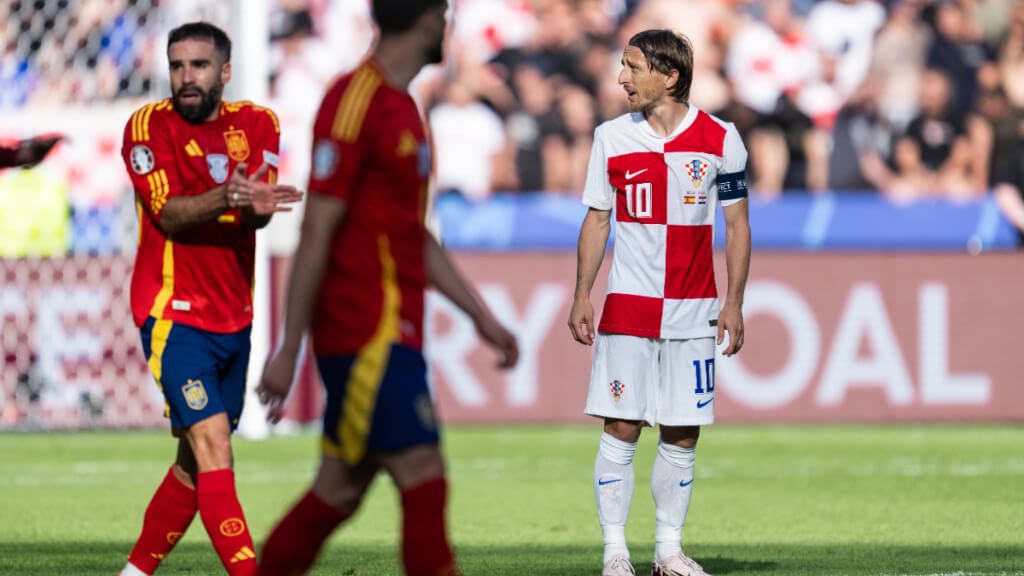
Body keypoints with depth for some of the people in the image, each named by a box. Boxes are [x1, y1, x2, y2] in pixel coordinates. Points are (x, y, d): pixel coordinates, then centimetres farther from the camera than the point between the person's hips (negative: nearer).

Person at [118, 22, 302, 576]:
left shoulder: (258, 124, 4)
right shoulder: (148, 125, -7)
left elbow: (258, 212, -9)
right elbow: (169, 215, -17)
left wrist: (258, 203, -34)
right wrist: (225, 197, -36)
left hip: (233, 317, 5)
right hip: (174, 314, -5)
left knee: (196, 462, 12)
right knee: (213, 451, -17)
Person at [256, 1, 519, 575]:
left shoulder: (403, 109, 18)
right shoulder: (353, 102, -12)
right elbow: (316, 234, -14)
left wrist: (481, 314, 22)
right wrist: (288, 351, -15)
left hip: (394, 337, 9)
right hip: (367, 337, -9)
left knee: (339, 491, 9)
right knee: (425, 481, -11)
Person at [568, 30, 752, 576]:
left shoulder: (719, 138, 0)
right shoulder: (612, 137, 3)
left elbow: (737, 224, 5)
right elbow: (596, 220, 9)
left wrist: (734, 301, 0)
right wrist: (581, 297, 3)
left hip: (693, 312, 0)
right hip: (628, 306, 0)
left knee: (682, 436, 4)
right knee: (620, 429, -5)